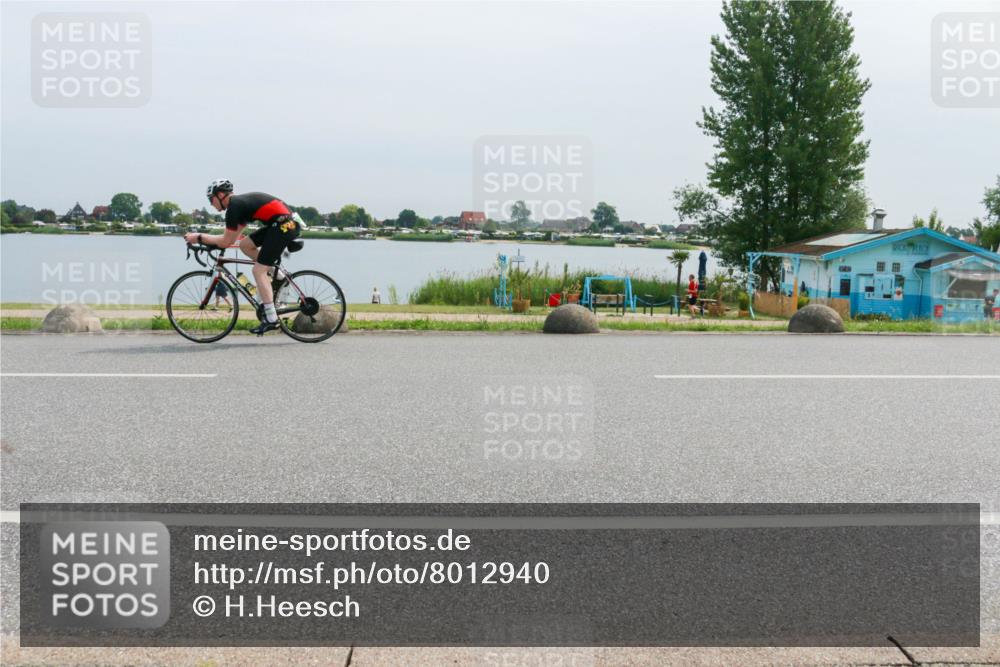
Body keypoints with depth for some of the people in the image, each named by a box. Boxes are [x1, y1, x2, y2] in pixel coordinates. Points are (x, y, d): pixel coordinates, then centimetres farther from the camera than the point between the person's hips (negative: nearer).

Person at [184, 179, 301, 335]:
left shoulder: (234, 207, -7)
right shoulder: (241, 202, 21)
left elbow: (226, 241, -4)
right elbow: (231, 239, 26)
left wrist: (199, 237, 5)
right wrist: (205, 239, 25)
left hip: (284, 226, -9)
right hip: (288, 224, 9)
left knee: (258, 270, -6)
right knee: (245, 245, 16)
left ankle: (271, 319, -7)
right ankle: (278, 274, 15)